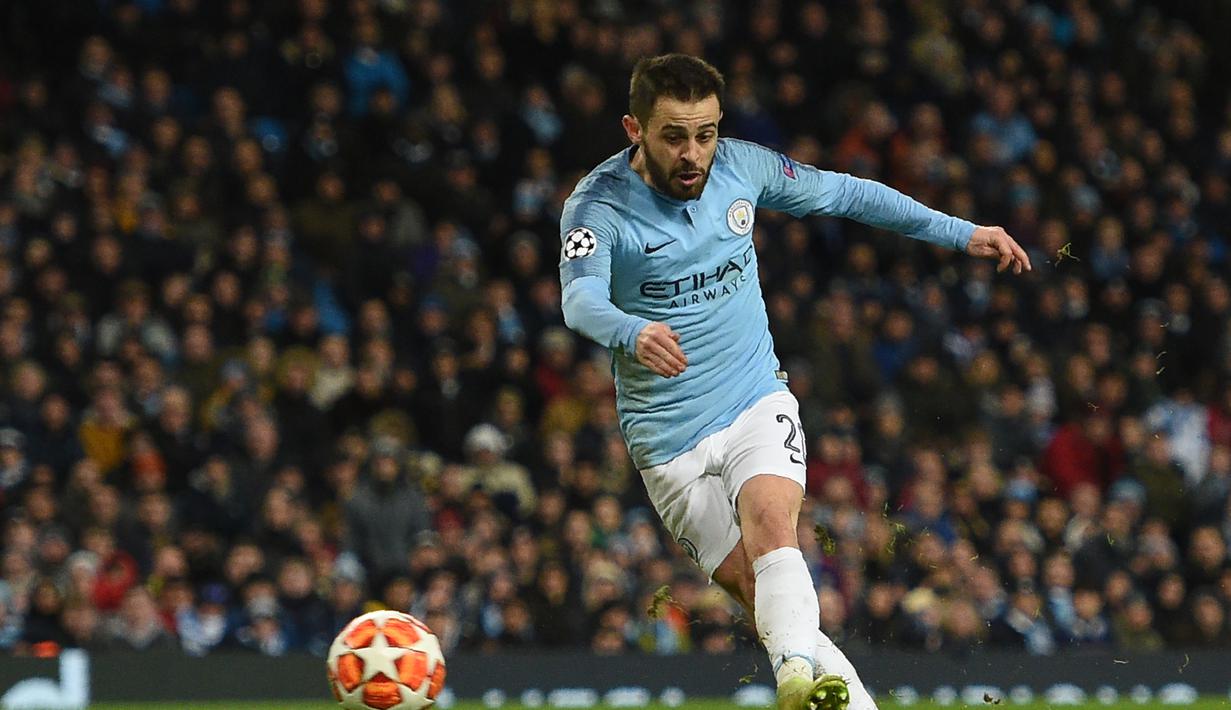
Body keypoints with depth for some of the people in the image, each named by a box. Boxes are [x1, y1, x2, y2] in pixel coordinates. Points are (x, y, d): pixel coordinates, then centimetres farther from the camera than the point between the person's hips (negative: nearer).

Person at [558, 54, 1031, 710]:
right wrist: (631, 332, -55)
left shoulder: (740, 166, -1)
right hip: (669, 440, -1)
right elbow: (581, 301, -32)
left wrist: (961, 234, 15)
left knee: (768, 523, -29)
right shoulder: (597, 206, -13)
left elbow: (842, 193, 14)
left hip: (755, 403, 1)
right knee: (752, 587, -11)